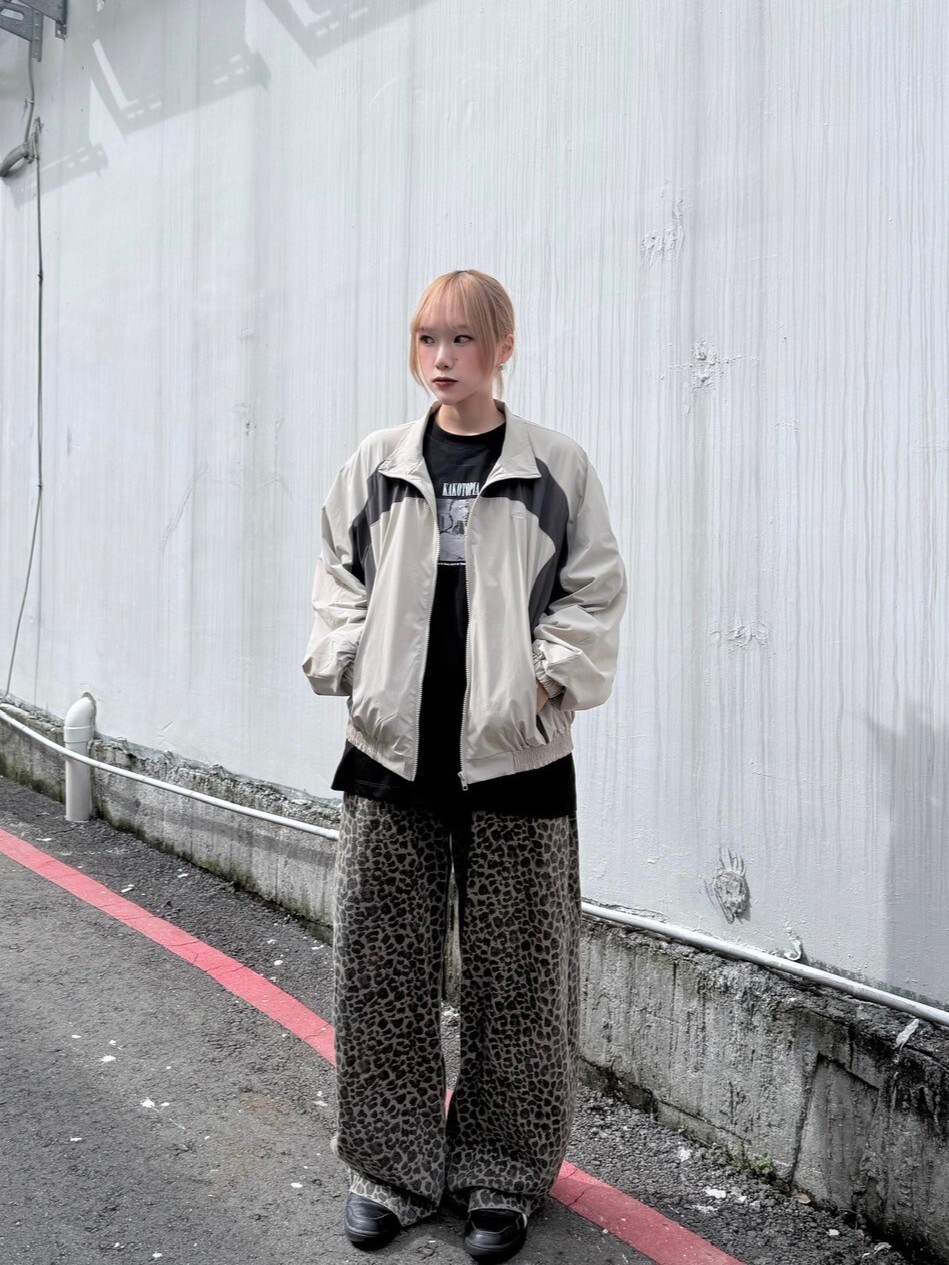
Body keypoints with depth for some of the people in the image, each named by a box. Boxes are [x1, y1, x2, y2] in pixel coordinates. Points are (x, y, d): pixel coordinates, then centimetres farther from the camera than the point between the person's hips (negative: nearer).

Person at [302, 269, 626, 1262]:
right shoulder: (376, 466, 7)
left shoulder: (558, 469, 1)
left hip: (514, 757, -2)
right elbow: (338, 577, 13)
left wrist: (546, 680, -9)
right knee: (382, 967, 9)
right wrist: (350, 663, -2)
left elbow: (594, 594, 3)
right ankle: (393, 1166, 29)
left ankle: (503, 1177, 28)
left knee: (515, 976, 8)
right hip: (392, 749, 2)